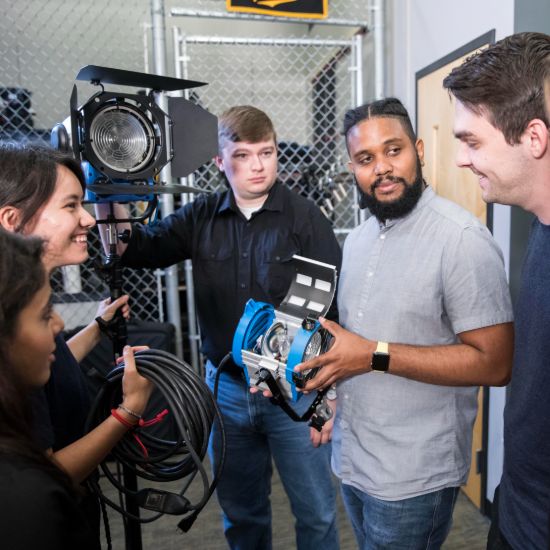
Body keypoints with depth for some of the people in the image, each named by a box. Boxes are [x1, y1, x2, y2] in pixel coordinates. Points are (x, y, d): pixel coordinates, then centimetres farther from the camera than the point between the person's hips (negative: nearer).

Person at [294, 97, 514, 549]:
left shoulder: (462, 238, -18)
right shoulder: (359, 238, 7)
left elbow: (494, 363, -21)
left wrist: (376, 355, -25)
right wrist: (306, 362, -3)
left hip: (414, 477, -7)